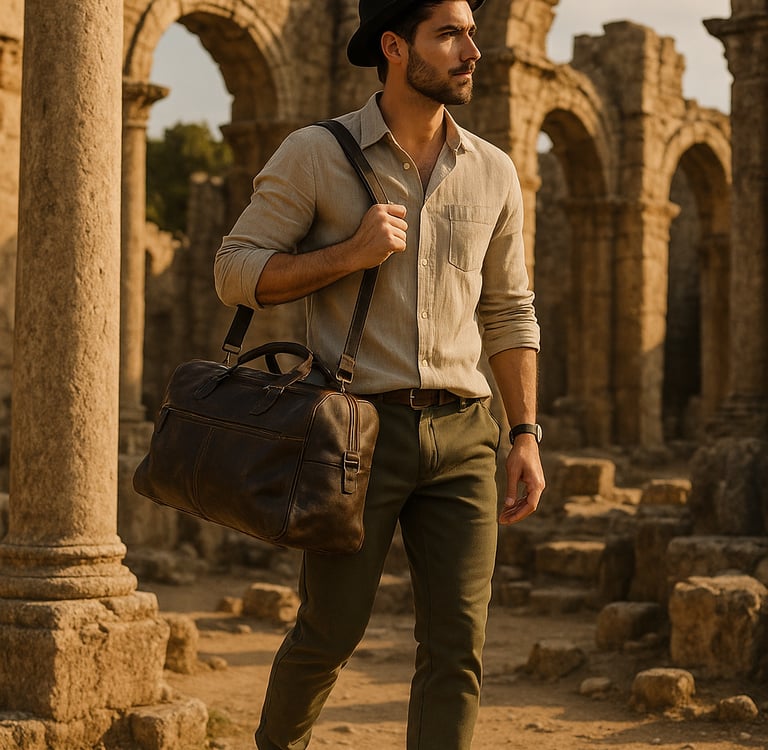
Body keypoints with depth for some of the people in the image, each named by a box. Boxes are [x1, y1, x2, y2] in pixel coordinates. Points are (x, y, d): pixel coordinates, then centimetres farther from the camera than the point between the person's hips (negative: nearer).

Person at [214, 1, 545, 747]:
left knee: (458, 643, -3)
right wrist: (351, 254, -15)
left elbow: (509, 313, 15)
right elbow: (236, 272, -2)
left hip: (461, 433, 3)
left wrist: (526, 437, 7)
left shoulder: (493, 172, 9)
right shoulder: (317, 153, -2)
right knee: (331, 632, 5)